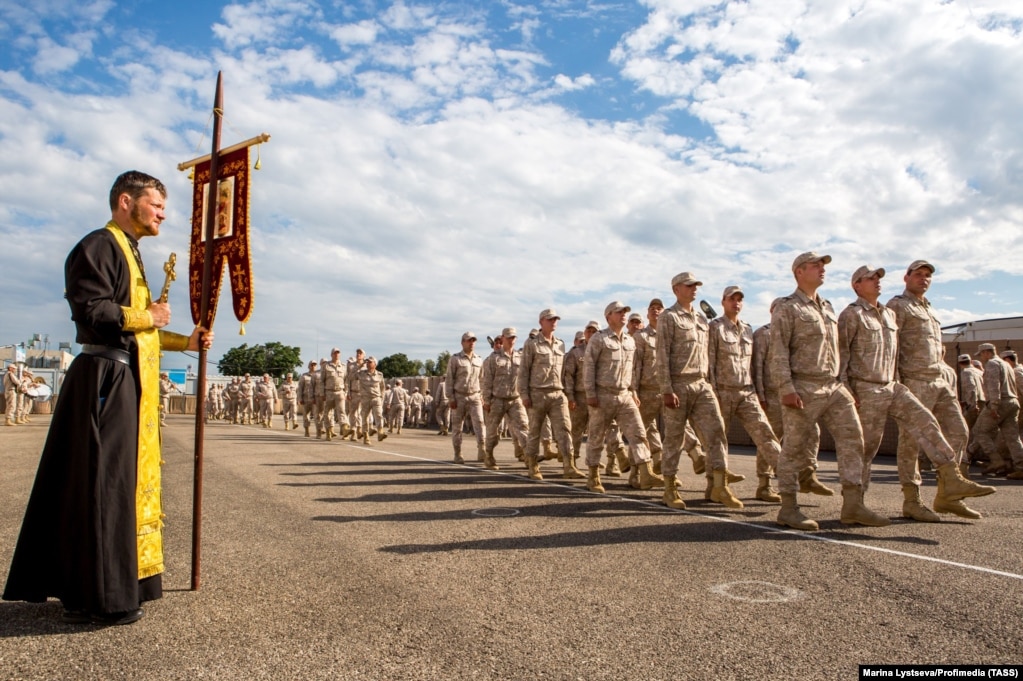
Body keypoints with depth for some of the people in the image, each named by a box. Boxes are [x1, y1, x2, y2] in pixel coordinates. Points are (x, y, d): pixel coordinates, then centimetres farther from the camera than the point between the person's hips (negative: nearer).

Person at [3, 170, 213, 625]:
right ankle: (100, 596, 2)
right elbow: (91, 309, -21)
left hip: (129, 383, 10)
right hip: (107, 379, -10)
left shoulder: (127, 252, 23)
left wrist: (186, 342, 15)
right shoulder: (99, 246, -7)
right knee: (103, 485, -6)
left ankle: (86, 589, 23)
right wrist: (148, 317, -8)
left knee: (127, 481, 12)